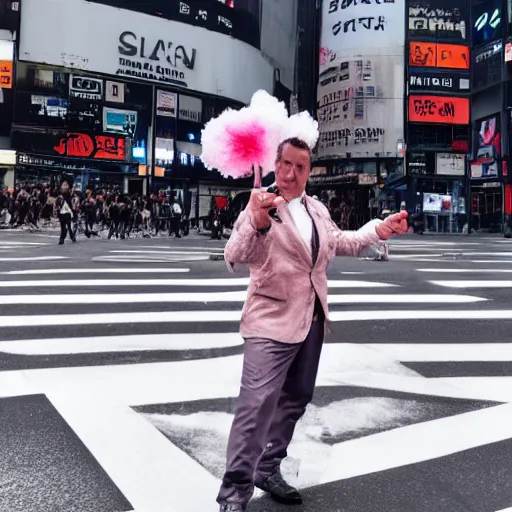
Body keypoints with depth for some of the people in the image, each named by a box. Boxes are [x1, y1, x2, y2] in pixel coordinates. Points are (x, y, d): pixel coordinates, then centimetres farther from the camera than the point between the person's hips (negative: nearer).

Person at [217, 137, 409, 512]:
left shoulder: (317, 209, 10)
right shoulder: (260, 207, -15)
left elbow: (338, 241, 28)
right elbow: (235, 257, -31)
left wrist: (379, 231, 15)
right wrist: (257, 224, -51)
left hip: (311, 318, 8)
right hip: (272, 320, -8)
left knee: (296, 397, 17)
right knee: (258, 403, -13)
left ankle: (268, 468, 35)